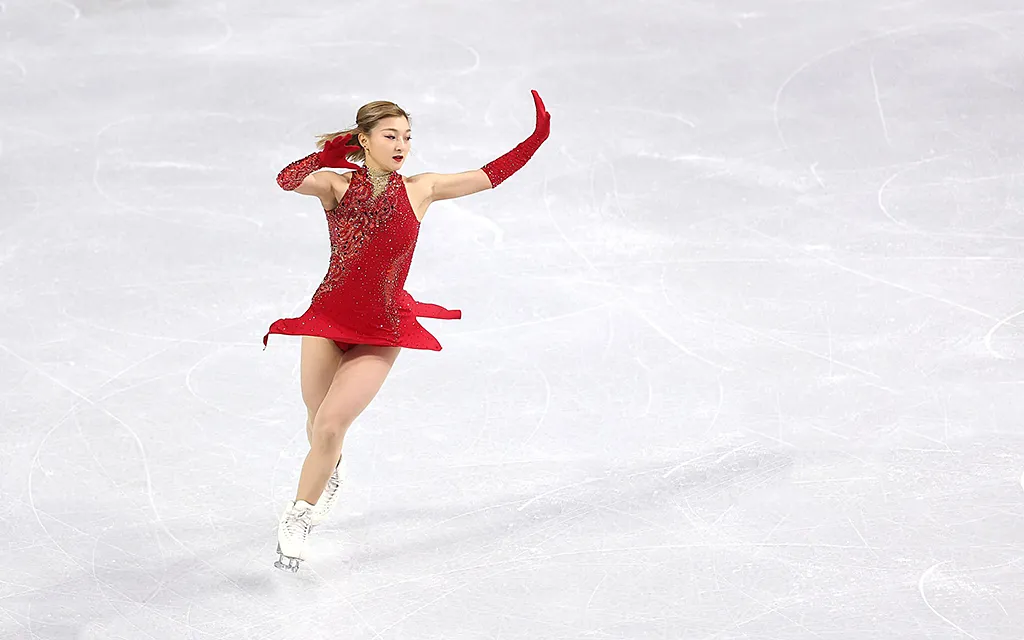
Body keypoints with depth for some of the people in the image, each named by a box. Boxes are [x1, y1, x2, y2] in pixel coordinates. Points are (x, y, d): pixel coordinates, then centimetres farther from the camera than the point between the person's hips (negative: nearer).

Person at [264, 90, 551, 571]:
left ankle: (297, 520, 10)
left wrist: (536, 139, 1)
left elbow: (491, 175, 6)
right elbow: (287, 180, -23)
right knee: (319, 430, 13)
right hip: (328, 317, 0)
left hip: (381, 330, 0)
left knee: (331, 426, -10)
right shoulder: (337, 185, -4)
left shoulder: (419, 190, 2)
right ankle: (330, 472, 50)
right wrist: (331, 151, -16)